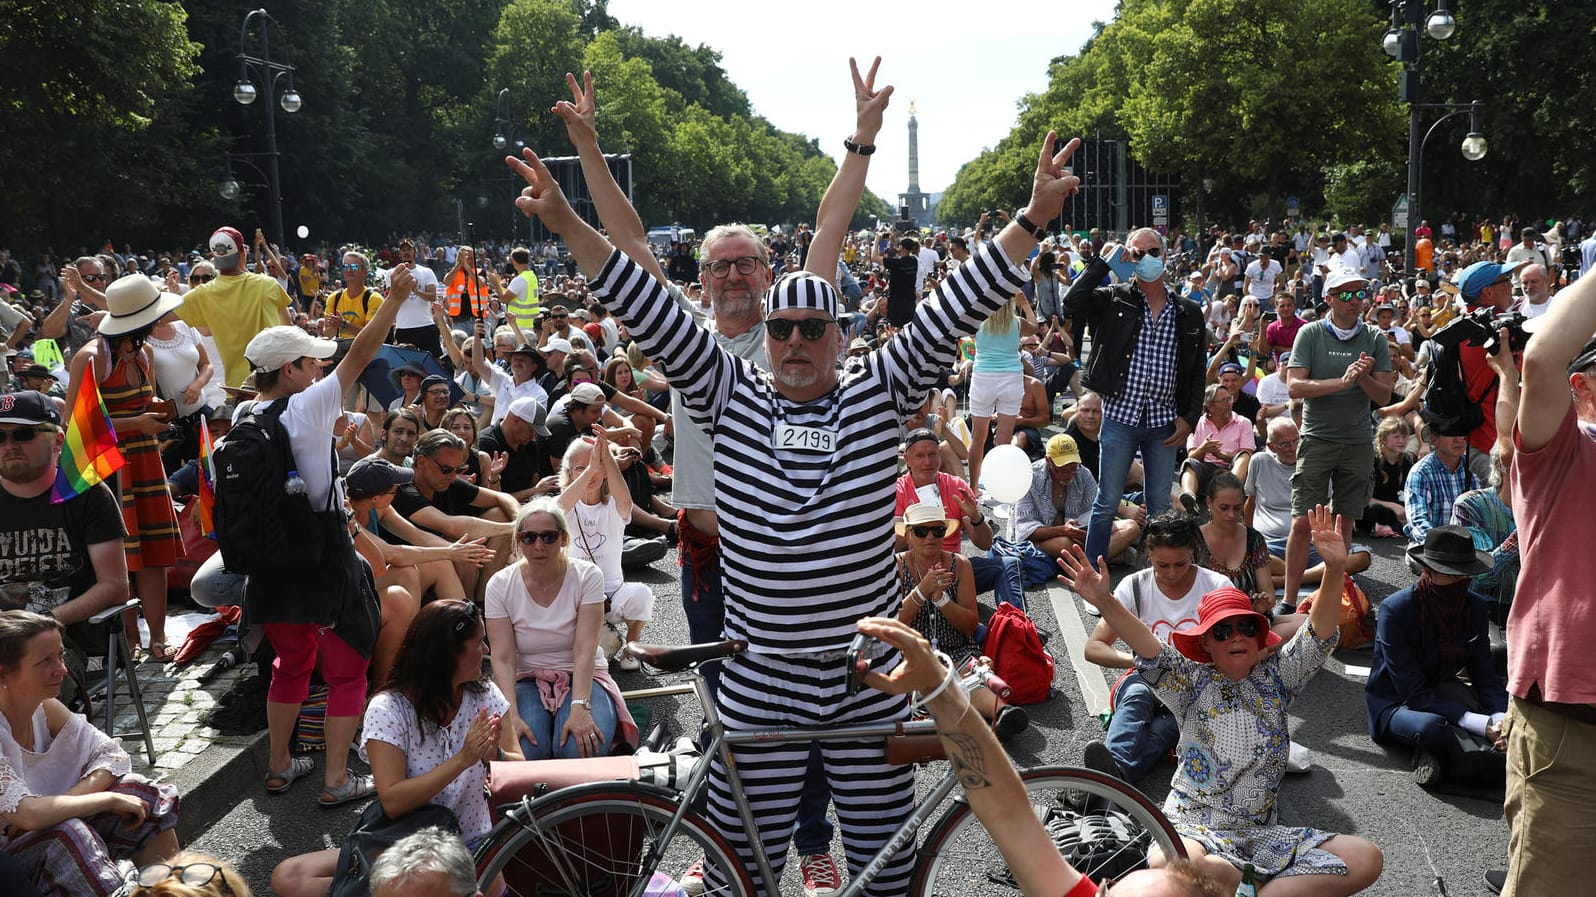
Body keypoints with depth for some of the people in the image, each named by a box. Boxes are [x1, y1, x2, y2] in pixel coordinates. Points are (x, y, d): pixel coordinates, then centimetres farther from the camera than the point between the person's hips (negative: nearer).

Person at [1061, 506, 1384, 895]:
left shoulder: (1274, 678, 11)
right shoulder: (1193, 683, 4)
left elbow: (1319, 637, -2)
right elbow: (1151, 651, -14)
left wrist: (1334, 569, -19)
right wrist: (1105, 602, -33)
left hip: (1263, 833, 4)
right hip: (1194, 827, -3)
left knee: (1367, 859, -18)